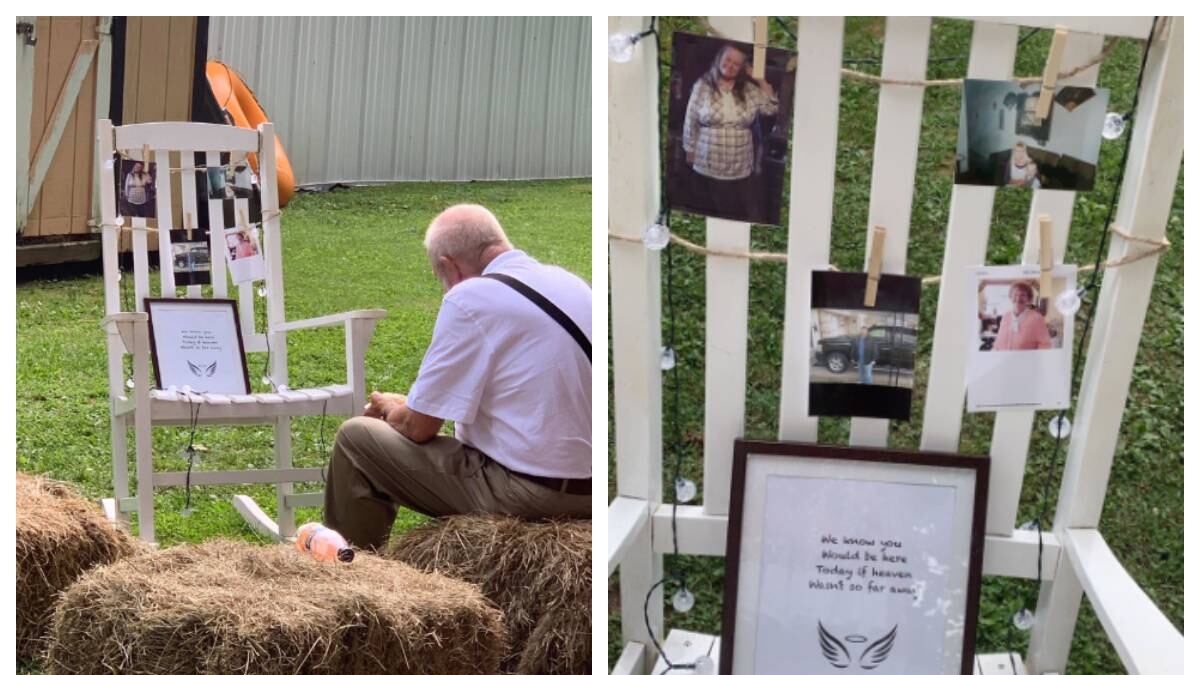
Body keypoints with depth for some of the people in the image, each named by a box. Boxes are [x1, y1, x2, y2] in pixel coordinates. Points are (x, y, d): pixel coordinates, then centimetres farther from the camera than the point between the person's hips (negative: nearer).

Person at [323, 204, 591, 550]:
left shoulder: (471, 297, -13)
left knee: (356, 437, 4)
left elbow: (418, 427, -8)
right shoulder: (573, 283, 9)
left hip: (524, 492, -8)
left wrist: (390, 407, 15)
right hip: (587, 490, 8)